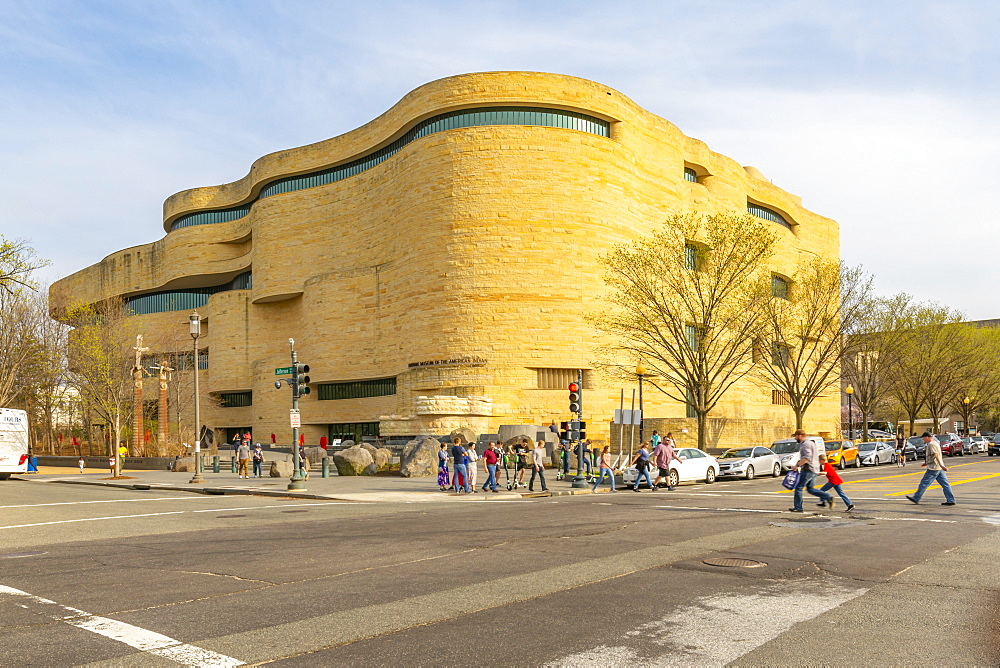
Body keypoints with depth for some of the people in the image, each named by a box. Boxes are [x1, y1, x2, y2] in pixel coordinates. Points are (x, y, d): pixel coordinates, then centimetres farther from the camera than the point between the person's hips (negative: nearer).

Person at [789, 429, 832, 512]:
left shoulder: (805, 444, -14)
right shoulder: (811, 443, 20)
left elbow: (807, 458, -25)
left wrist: (797, 465, -23)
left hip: (808, 470, -10)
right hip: (814, 470, 10)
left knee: (798, 488, -4)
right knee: (810, 489, 15)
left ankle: (797, 507, 0)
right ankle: (828, 498, 4)